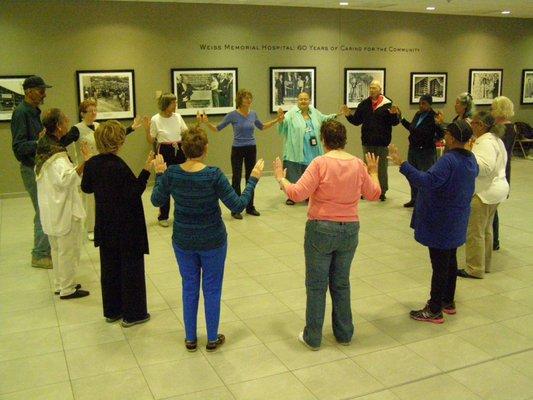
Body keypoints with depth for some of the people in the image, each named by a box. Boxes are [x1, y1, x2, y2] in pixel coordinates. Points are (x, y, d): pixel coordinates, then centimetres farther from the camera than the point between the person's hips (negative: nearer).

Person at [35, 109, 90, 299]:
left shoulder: (42, 149, 8)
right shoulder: (57, 154, -22)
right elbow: (65, 178, -37)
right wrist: (85, 164, -45)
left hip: (50, 209, 10)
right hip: (64, 208, -10)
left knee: (57, 248, 19)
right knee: (69, 249, 2)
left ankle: (60, 283, 31)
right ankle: (67, 289, 10)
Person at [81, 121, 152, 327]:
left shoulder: (92, 163, -2)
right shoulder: (119, 167, -23)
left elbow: (86, 188, 12)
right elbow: (133, 194, -22)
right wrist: (146, 171, -24)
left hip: (105, 226, 7)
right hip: (126, 227, -7)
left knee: (109, 267, 17)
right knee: (131, 267, 6)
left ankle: (112, 310, 29)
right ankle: (133, 313, 15)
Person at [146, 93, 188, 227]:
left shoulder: (178, 116, 2)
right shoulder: (155, 119, -8)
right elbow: (151, 141, -3)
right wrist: (147, 130, -19)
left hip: (179, 151, 4)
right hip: (164, 152, -4)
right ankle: (163, 216, 14)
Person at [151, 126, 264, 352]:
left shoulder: (172, 174, -11)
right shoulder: (213, 175, -21)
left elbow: (156, 201, 4)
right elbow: (237, 206, -17)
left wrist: (160, 174, 15)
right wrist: (253, 179, -9)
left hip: (183, 241, 3)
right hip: (212, 241, -3)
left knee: (189, 287, 17)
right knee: (212, 288, 13)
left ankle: (190, 339, 27)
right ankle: (212, 339, 25)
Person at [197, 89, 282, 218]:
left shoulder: (253, 114, 2)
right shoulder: (233, 115, -10)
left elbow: (262, 127, 20)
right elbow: (217, 129, -4)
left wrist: (277, 120, 15)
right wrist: (206, 122, -20)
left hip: (251, 149, 4)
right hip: (237, 150, -4)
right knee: (236, 179, 0)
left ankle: (250, 207, 21)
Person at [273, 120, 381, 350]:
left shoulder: (320, 163, -15)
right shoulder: (358, 164, 0)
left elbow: (296, 194, -19)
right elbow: (374, 194, 11)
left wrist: (281, 178, -2)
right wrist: (373, 172, 27)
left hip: (321, 230, -4)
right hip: (350, 230, 5)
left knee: (316, 286, 8)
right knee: (341, 283, 19)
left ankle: (312, 338, 18)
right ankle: (344, 334, 29)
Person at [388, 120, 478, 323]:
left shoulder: (448, 160, -24)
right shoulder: (471, 159, 4)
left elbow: (427, 181, -36)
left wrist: (402, 164, -38)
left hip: (441, 222, -9)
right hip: (456, 221, 9)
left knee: (440, 265, -2)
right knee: (450, 261, 20)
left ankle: (434, 311, 8)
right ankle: (448, 302, 33)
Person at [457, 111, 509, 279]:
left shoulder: (486, 142, -19)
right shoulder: (496, 139, 14)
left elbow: (485, 167, -29)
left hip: (484, 193, -11)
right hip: (495, 189, 11)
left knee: (475, 232, -3)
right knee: (486, 229, 18)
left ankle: (475, 269, 3)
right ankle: (485, 264, 27)